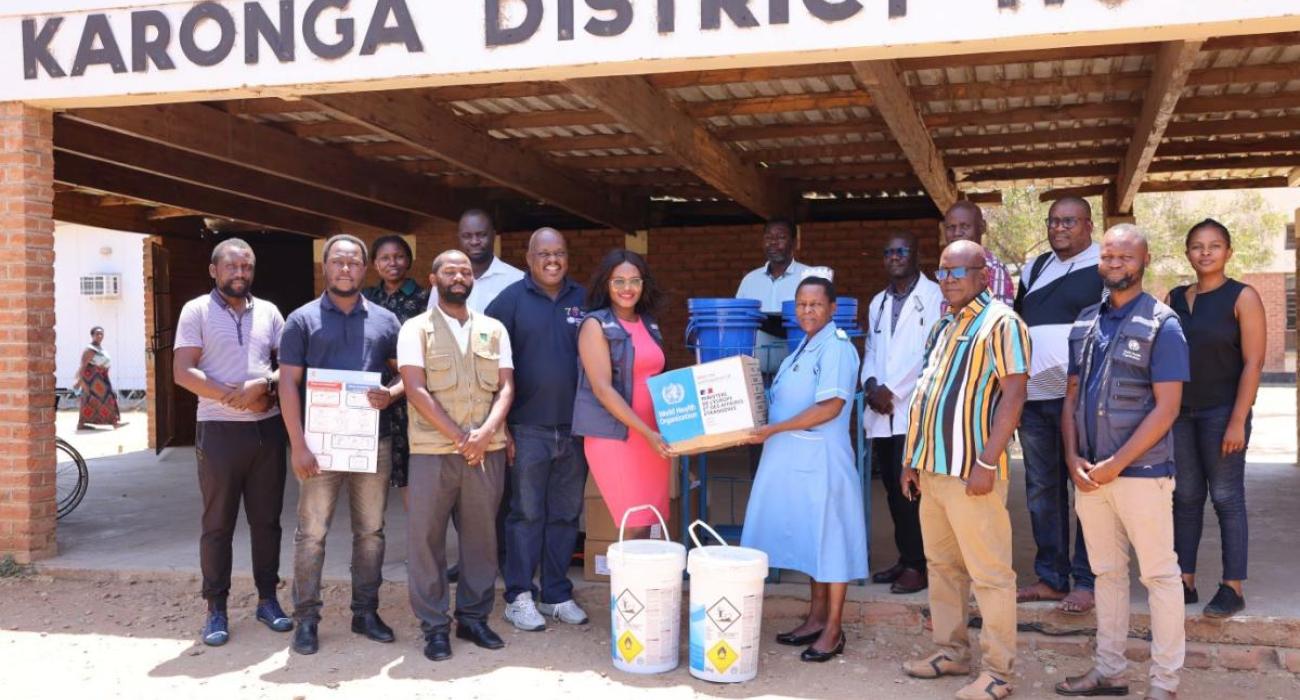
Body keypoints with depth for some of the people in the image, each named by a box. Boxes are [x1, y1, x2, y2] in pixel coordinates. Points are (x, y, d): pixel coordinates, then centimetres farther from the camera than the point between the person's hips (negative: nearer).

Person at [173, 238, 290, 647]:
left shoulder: (268, 311, 11)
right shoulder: (197, 311, 1)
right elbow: (182, 372, -7)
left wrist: (264, 385, -12)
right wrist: (232, 397, -14)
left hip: (267, 428, 3)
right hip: (219, 430, -3)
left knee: (267, 519, 10)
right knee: (217, 524, 2)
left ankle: (267, 598, 21)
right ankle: (216, 609, 10)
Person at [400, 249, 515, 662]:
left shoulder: (493, 329, 11)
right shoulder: (416, 329, 2)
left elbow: (506, 386, 4)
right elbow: (416, 389, -8)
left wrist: (485, 432, -12)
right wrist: (458, 436, -14)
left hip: (488, 449, 3)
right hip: (432, 449, -3)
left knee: (481, 535, 8)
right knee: (427, 537, 1)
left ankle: (474, 616, 20)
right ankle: (434, 625, 11)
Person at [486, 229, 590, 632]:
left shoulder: (583, 300, 8)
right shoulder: (511, 300, -2)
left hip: (574, 428, 4)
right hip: (528, 428, -3)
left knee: (565, 515, 10)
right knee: (527, 513, 2)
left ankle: (556, 594, 21)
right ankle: (519, 597, 12)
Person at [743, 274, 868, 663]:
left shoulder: (836, 346, -12)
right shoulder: (805, 347, 16)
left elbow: (831, 406, -20)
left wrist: (774, 429, -18)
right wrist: (764, 426, 5)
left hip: (821, 459, -9)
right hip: (793, 459, 9)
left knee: (828, 540, 0)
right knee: (810, 540, 14)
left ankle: (833, 630, 9)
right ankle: (816, 618, 24)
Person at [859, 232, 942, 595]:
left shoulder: (934, 297, -2)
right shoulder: (878, 303, 20)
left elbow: (930, 352, -10)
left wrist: (891, 389, -11)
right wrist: (871, 384, -1)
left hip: (914, 410, -6)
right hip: (883, 413, 6)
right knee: (893, 488, 9)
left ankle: (917, 565, 1)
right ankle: (905, 558, 19)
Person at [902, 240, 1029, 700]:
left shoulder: (1000, 323, -9)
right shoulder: (943, 327, 16)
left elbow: (1013, 394, -15)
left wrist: (987, 462, -20)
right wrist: (914, 459, 16)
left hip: (972, 471, -8)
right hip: (933, 467, 9)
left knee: (989, 572, -1)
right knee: (942, 565, 15)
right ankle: (951, 651, 28)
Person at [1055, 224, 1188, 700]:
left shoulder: (1162, 325, -7)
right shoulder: (1086, 322, 10)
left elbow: (1166, 408, -12)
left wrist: (1115, 464, -15)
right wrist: (1073, 458, -2)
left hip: (1141, 471, -5)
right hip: (1089, 473, 6)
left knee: (1159, 574, 4)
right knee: (1106, 571, 14)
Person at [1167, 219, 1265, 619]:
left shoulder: (1242, 297, -4)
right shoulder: (1176, 299, 10)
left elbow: (1253, 363, -9)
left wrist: (1237, 421, -15)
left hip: (1221, 412, -4)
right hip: (1180, 413, 4)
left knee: (1227, 498, 0)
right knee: (1185, 498, 7)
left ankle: (1233, 589, 6)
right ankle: (1185, 582, 14)